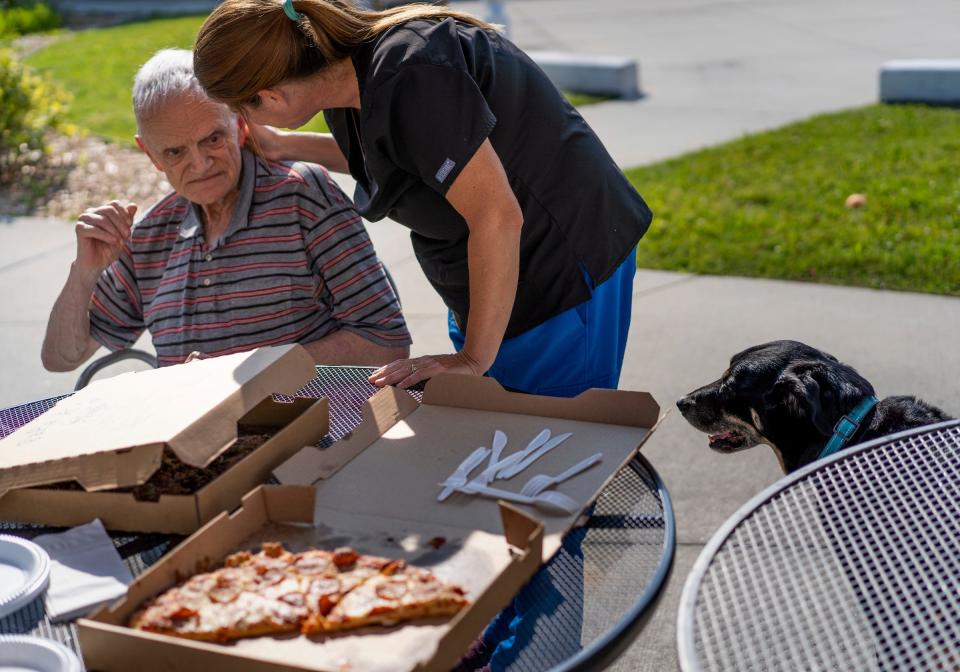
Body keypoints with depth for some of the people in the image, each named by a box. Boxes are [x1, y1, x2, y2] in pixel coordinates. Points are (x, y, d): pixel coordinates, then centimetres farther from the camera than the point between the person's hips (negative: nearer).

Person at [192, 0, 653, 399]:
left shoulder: (407, 80, -30)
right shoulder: (349, 62, 0)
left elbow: (497, 216, -31)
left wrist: (473, 359, -24)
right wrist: (281, 146, 17)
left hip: (562, 267, -10)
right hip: (495, 279, 10)